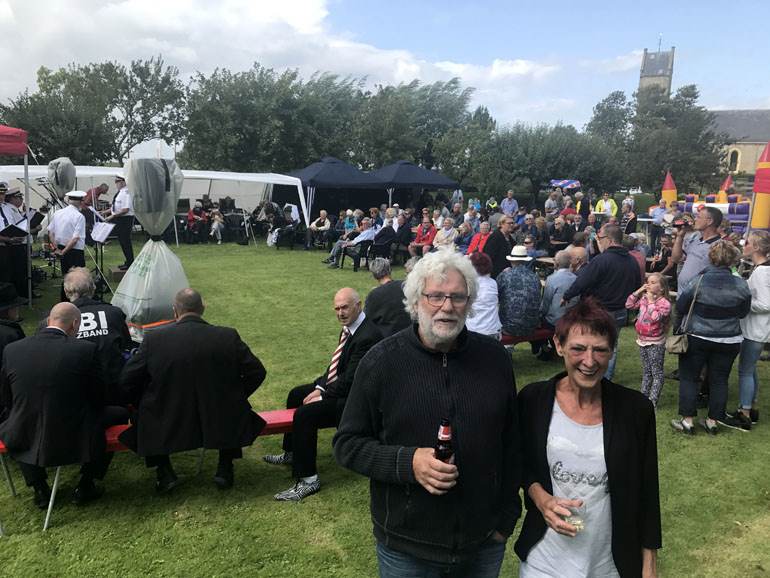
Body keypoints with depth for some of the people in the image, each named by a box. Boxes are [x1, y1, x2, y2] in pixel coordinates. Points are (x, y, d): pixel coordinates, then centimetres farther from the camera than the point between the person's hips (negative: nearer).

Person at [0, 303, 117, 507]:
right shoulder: (86, 349, -15)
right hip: (75, 439, -3)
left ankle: (40, 490, 31)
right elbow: (98, 398, -4)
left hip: (25, 441, 3)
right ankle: (85, 487, 24)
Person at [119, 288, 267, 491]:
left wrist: (143, 407, 14)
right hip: (221, 426, 0)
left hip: (166, 430, 0)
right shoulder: (228, 336, -9)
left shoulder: (154, 339, -10)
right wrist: (234, 398, 14)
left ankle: (164, 472, 20)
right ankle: (224, 469, 23)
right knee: (237, 409, 30)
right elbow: (257, 372, -2)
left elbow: (127, 382, -4)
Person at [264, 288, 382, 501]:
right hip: (339, 385, 11)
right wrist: (320, 387, 1)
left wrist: (322, 396, -16)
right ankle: (291, 453, 36)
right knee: (296, 394, 20)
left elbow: (350, 379, -25)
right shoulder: (349, 328, 5)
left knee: (305, 414, -24)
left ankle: (308, 479, -12)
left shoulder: (368, 336, -26)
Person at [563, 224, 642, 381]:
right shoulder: (632, 261, 4)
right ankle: (606, 379, 28)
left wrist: (566, 297, -8)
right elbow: (637, 287, 14)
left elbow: (581, 282, -21)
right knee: (611, 346, 19)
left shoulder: (601, 260, -22)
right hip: (621, 313, 7)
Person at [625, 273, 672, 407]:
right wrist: (638, 291, -4)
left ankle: (653, 401, 7)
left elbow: (656, 317, -29)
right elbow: (629, 305, 1)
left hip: (656, 344, -7)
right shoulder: (643, 298, 4)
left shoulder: (664, 303, -16)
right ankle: (644, 396, 30)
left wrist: (651, 301, -23)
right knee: (646, 371, 19)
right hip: (642, 341, 7)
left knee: (657, 373, 3)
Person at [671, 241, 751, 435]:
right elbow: (743, 312, 4)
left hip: (696, 338, -2)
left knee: (688, 377, 9)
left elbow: (680, 308, -9)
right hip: (728, 341, 3)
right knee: (719, 380, 13)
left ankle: (688, 421, 10)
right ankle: (713, 421, 21)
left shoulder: (698, 281, -16)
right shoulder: (741, 285, -9)